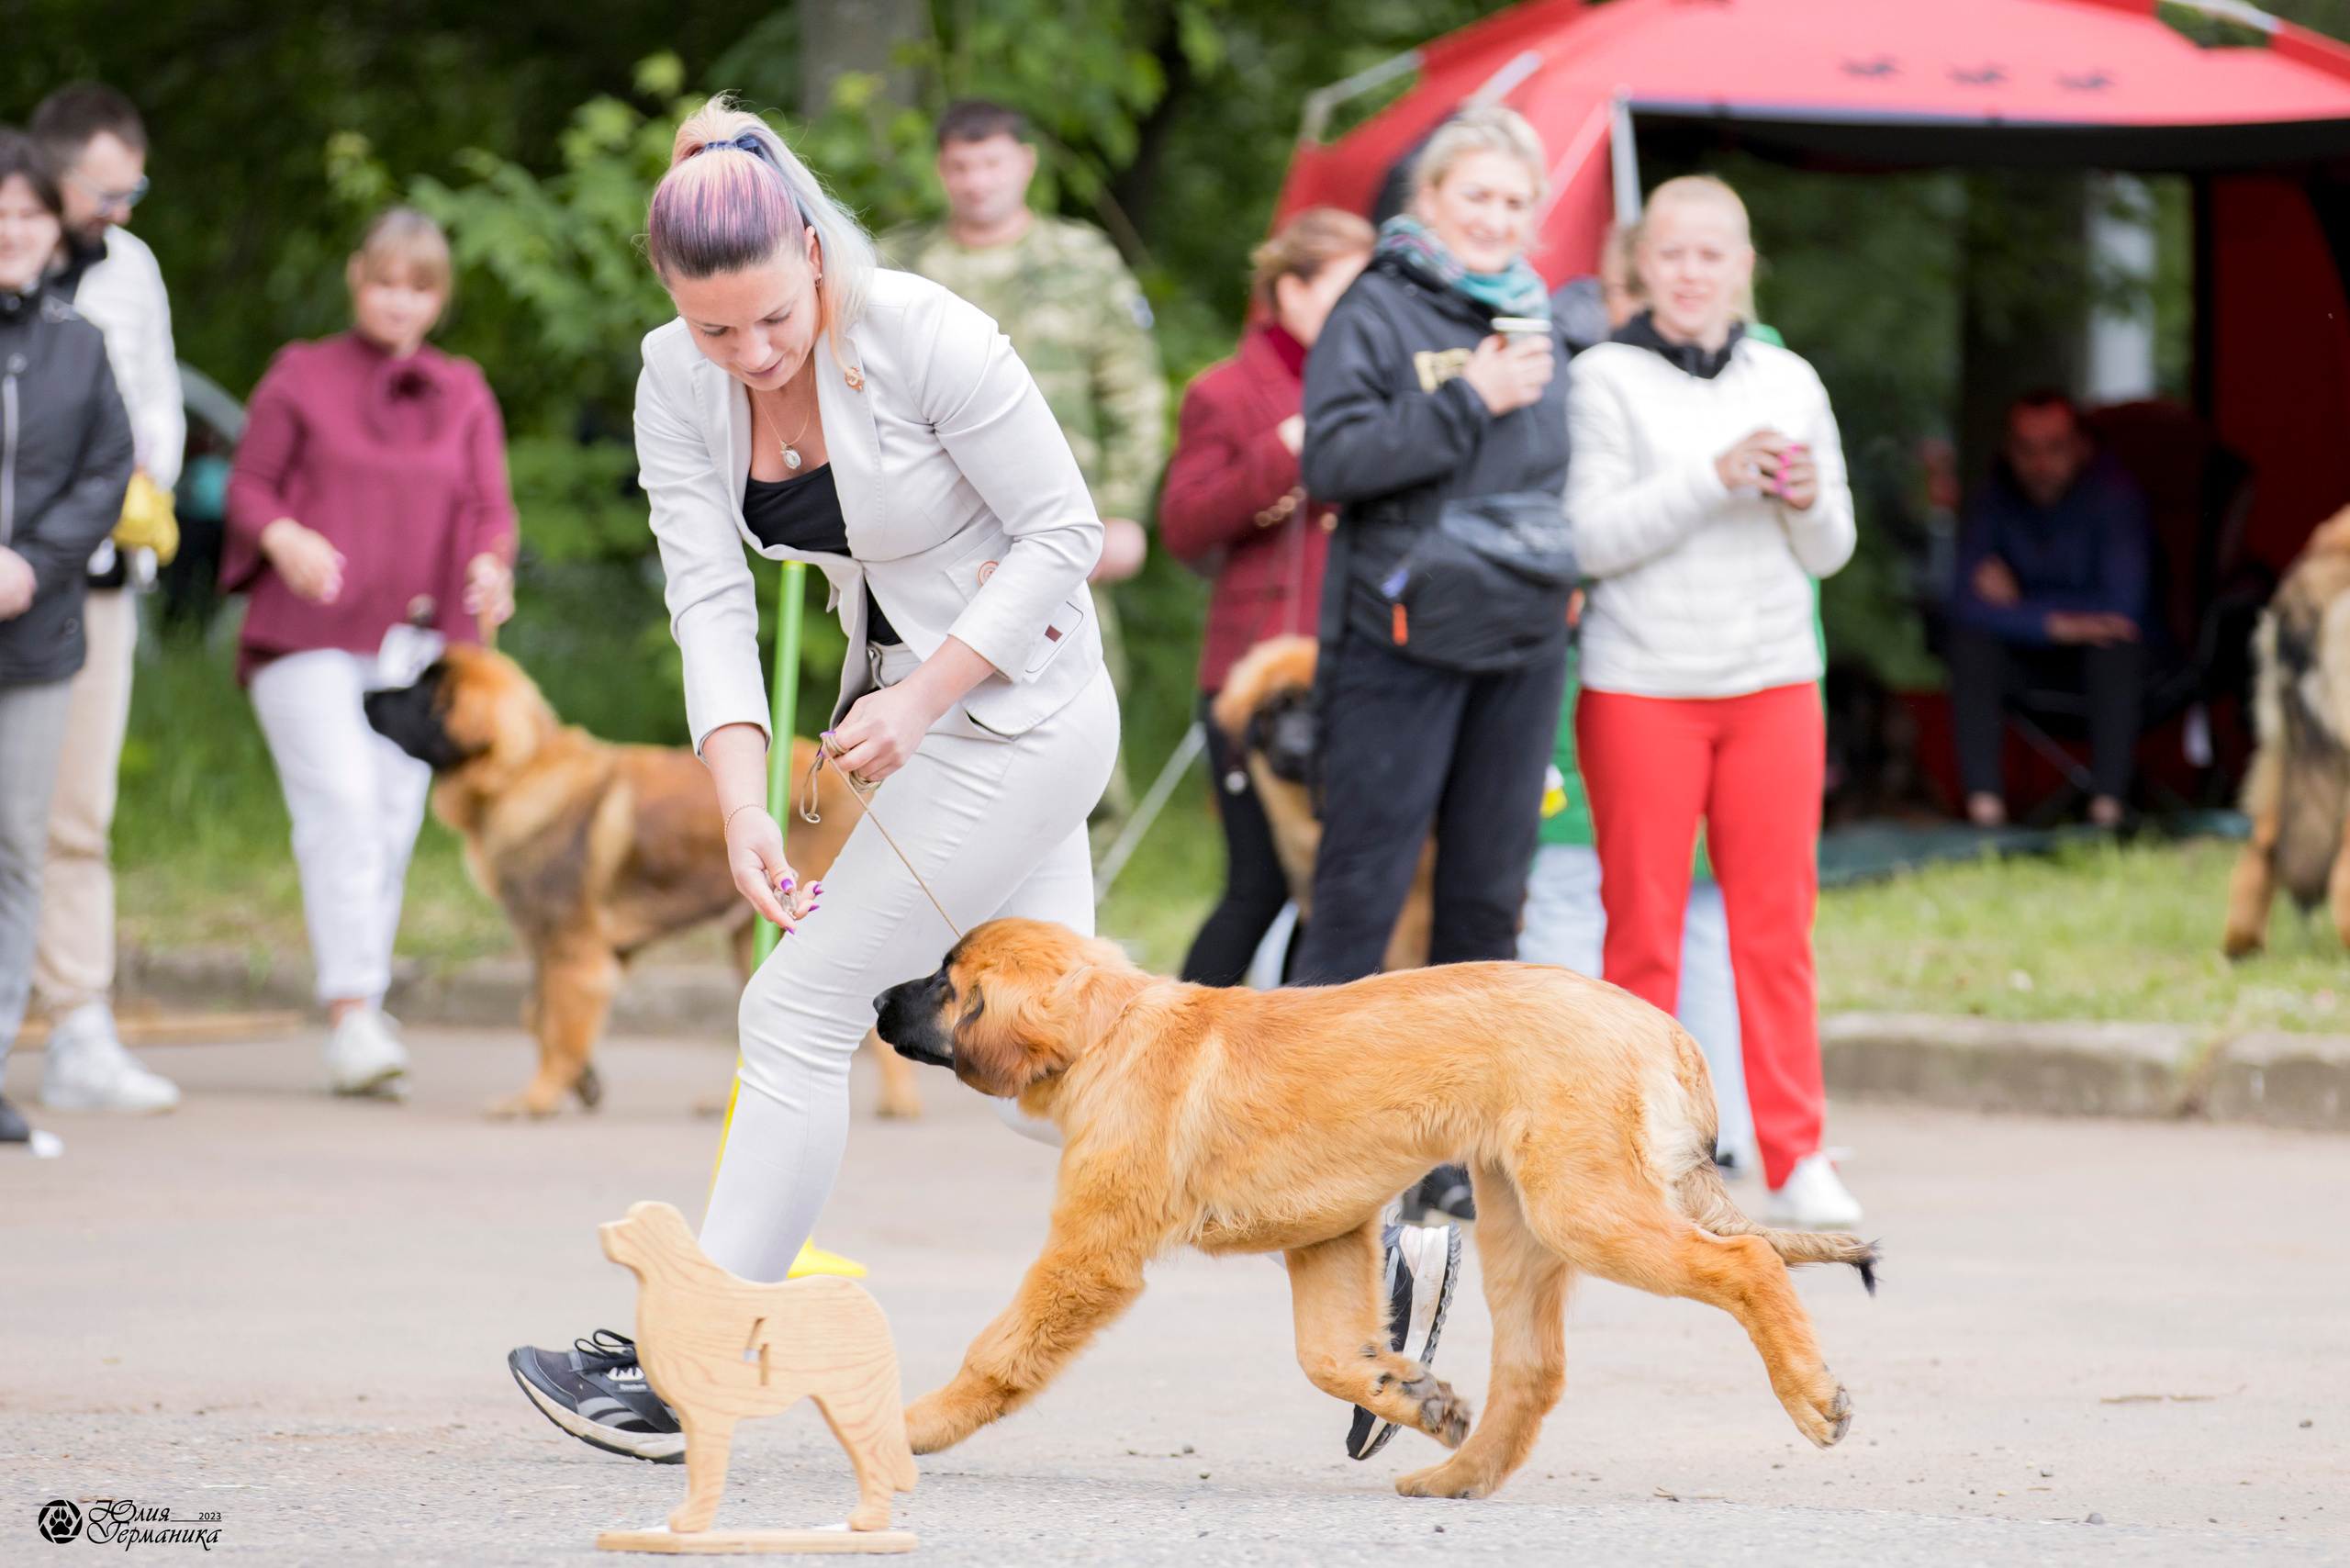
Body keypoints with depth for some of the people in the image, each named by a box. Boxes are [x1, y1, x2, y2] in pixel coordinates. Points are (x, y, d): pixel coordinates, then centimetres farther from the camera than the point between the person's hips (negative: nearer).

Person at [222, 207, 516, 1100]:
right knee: (341, 806, -18)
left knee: (395, 825, 1)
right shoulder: (299, 378, 8)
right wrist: (284, 539, -16)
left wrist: (492, 566, -12)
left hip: (417, 646, 4)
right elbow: (248, 487, 6)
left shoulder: (464, 397, 16)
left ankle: (364, 1029, 7)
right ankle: (350, 1017, -26)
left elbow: (491, 511, 11)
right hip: (309, 635, -4)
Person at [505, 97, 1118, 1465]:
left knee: (803, 1007, -9)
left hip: (1015, 706, -8)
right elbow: (711, 597, -11)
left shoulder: (927, 340, -23)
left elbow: (1064, 531, -16)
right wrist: (743, 804, -23)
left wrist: (923, 697, -22)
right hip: (924, 701, 8)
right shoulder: (679, 384, -6)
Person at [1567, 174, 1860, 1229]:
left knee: (1778, 924, 1)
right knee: (1643, 929, 0)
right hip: (1642, 687, -3)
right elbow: (1591, 538, -10)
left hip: (1773, 684, 3)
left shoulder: (1789, 382, 12)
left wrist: (1809, 502, -7)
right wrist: (1714, 479, -18)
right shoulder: (1607, 380, -1)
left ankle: (1796, 1160, 3)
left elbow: (1831, 551, 15)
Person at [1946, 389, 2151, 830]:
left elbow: (2122, 604, -27)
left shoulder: (2114, 491, -19)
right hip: (2030, 651, 3)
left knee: (2115, 641, -36)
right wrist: (2054, 623, -34)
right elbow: (1965, 600, -19)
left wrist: (2019, 605, -20)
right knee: (1968, 637, -25)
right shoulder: (1996, 496, -9)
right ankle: (1984, 803, -28)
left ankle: (2107, 805, -34)